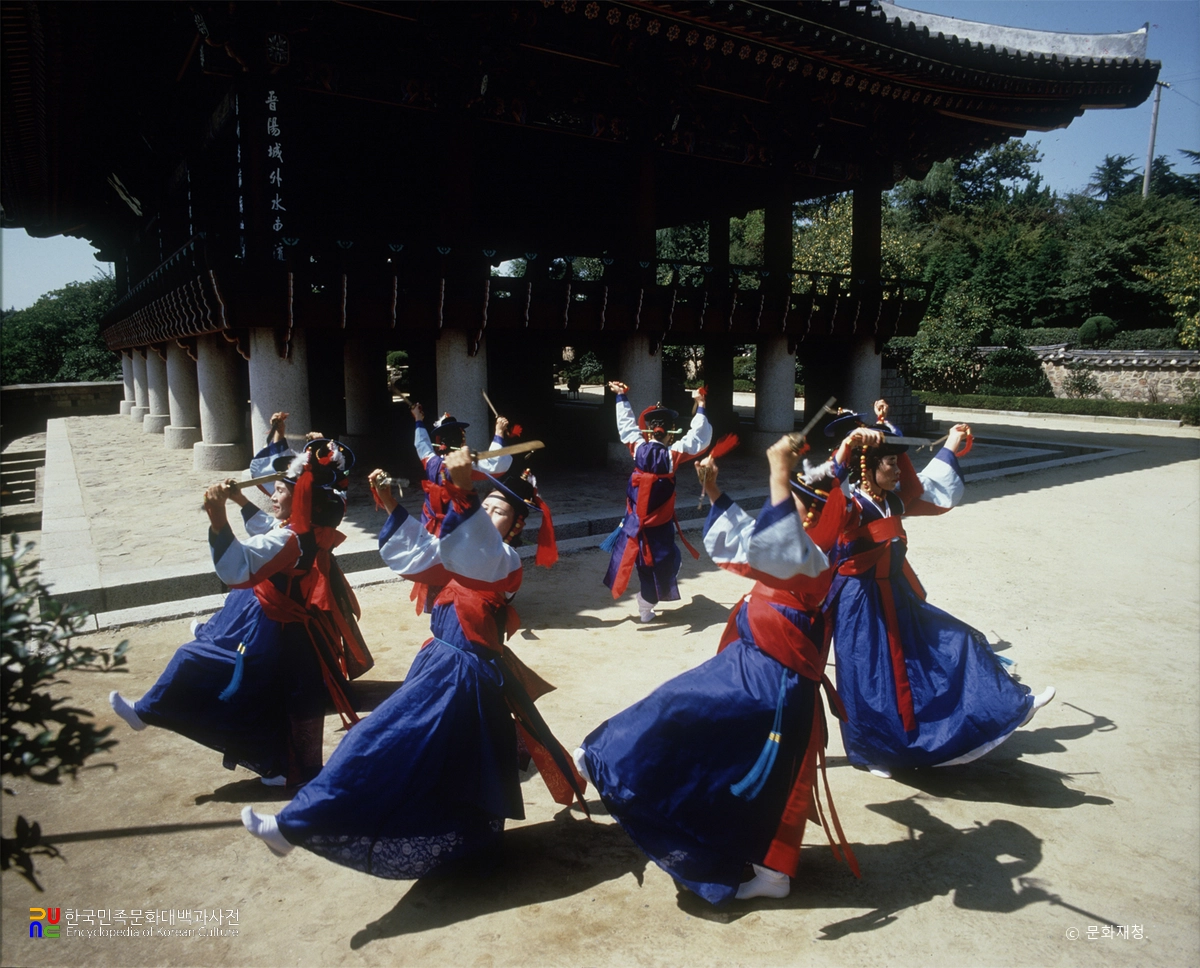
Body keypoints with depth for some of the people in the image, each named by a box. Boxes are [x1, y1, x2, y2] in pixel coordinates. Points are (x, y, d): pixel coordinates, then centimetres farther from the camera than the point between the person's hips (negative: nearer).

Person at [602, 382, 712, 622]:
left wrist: (622, 397, 18)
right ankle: (646, 608, 14)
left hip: (634, 520, 3)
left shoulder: (638, 448, -9)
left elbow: (626, 424, 6)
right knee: (657, 563, 9)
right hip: (659, 524, -3)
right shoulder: (672, 455, -18)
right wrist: (700, 407, -11)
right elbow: (699, 439, -15)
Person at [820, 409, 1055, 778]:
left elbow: (933, 492, 25)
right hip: (862, 604, -7)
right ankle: (871, 752, 27)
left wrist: (951, 449, 28)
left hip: (896, 597, 7)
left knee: (952, 641, 10)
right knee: (871, 680, 5)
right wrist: (848, 444, -55)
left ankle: (1011, 705, 23)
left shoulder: (893, 501, 5)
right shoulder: (847, 506, -19)